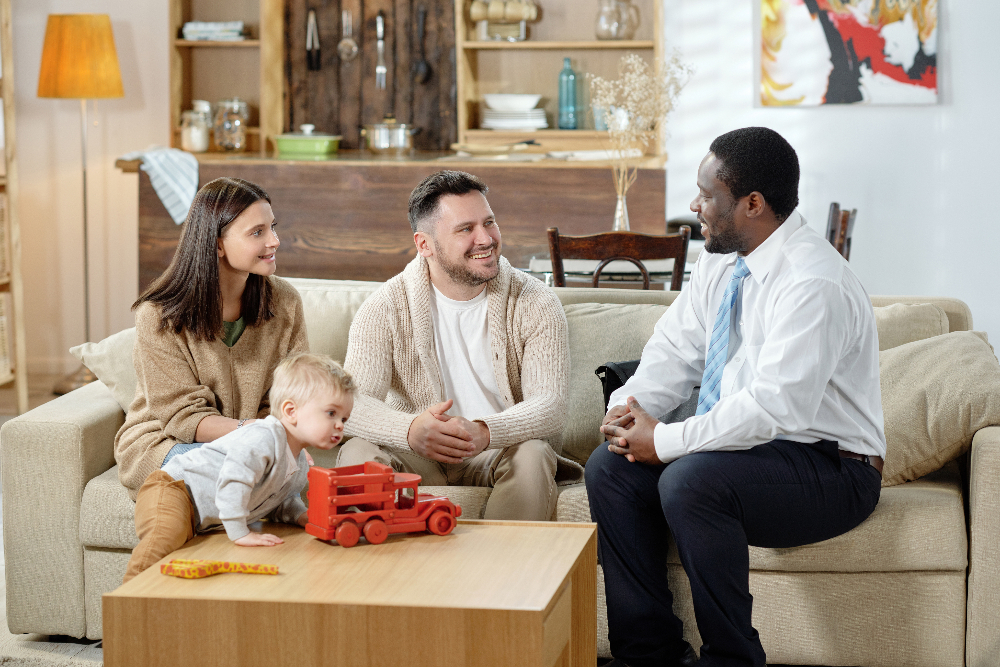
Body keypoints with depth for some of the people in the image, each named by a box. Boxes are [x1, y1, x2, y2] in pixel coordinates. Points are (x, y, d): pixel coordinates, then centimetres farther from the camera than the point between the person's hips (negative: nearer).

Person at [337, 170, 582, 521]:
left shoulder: (535, 304, -5)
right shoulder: (386, 308, -6)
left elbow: (551, 407, -17)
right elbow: (355, 402, -18)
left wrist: (485, 432, -39)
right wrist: (411, 430, -41)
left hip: (500, 450, 0)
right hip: (415, 453, 0)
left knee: (532, 456, -31)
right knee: (357, 455, -28)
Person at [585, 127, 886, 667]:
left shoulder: (814, 285, -24)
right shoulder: (720, 262, 4)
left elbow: (774, 406, -32)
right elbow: (675, 348, 10)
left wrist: (666, 441, -25)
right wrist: (631, 404, -11)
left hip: (828, 469, -9)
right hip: (735, 445, 9)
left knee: (690, 480, -32)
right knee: (609, 467, -6)